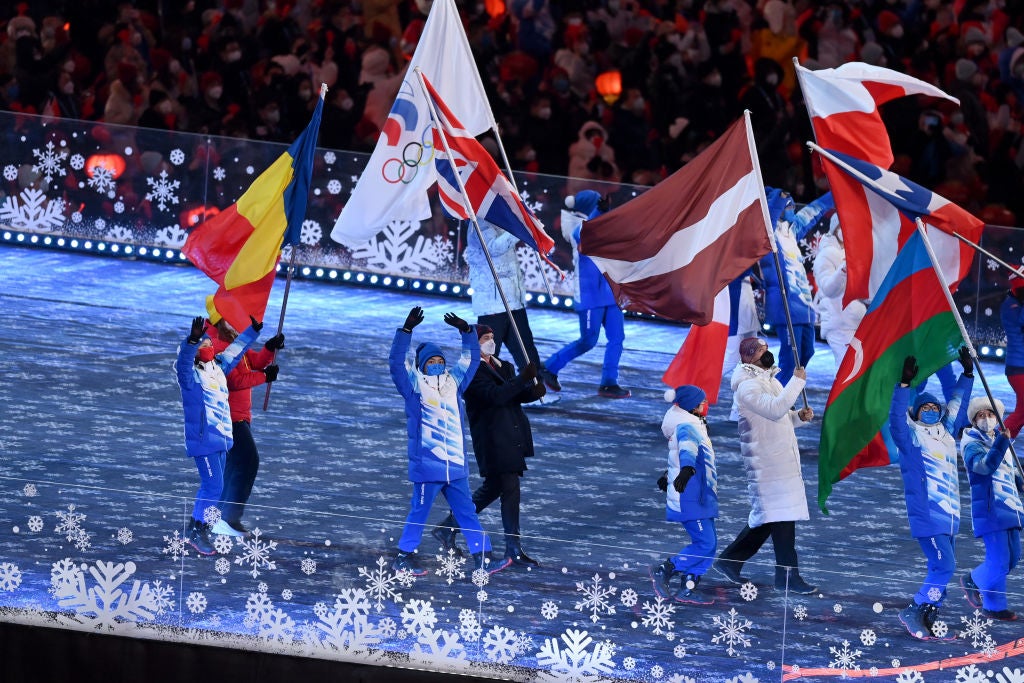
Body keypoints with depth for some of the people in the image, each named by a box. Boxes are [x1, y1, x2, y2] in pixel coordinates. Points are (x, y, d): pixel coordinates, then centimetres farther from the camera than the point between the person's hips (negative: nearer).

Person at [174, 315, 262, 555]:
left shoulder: (218, 368, 11)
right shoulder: (189, 373, -11)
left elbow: (235, 350, 26)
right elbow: (184, 359, -32)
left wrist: (254, 330, 33)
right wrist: (193, 339, -50)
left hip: (221, 438, 8)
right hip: (202, 439, -8)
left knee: (212, 487, 13)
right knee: (213, 487, -12)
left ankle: (198, 529, 22)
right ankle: (197, 533, -3)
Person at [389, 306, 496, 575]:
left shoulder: (453, 381, 12)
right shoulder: (414, 385, -3)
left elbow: (471, 358, 18)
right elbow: (396, 362, -15)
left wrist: (466, 331, 4)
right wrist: (406, 330, -23)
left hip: (456, 466, 5)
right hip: (426, 466, -5)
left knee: (466, 512, 9)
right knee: (419, 512, 2)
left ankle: (482, 556, 12)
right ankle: (403, 557, 13)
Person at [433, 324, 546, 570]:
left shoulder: (501, 366, 16)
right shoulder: (473, 372, -12)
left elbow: (517, 394, 11)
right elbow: (496, 395, -24)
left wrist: (534, 390, -10)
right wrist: (523, 378, -27)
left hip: (511, 437, 9)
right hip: (492, 439, -9)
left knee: (492, 488, 16)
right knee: (510, 489, -8)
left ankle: (448, 528, 28)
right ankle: (514, 549, -2)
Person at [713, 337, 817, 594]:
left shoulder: (769, 380, 17)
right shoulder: (747, 386, -15)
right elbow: (774, 409, -29)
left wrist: (800, 416, 5)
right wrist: (797, 381, -24)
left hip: (783, 456, 10)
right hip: (766, 460, -10)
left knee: (766, 516, 12)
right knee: (782, 515, -10)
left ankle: (730, 560, 20)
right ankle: (787, 574, -8)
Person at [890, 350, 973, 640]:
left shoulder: (944, 433, 17)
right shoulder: (911, 435, -2)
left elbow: (956, 405, 30)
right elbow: (897, 418, -20)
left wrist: (967, 374, 31)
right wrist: (905, 384, -30)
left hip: (949, 516, 8)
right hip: (927, 516, -8)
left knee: (940, 570, 7)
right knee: (944, 566, -16)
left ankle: (927, 622, 11)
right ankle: (913, 612, -7)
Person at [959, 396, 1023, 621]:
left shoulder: (999, 440, 15)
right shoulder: (972, 445, -9)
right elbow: (986, 465, -28)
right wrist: (1002, 441, -38)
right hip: (989, 509, -8)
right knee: (998, 558, -9)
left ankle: (973, 580, 32)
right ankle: (994, 606, 4)